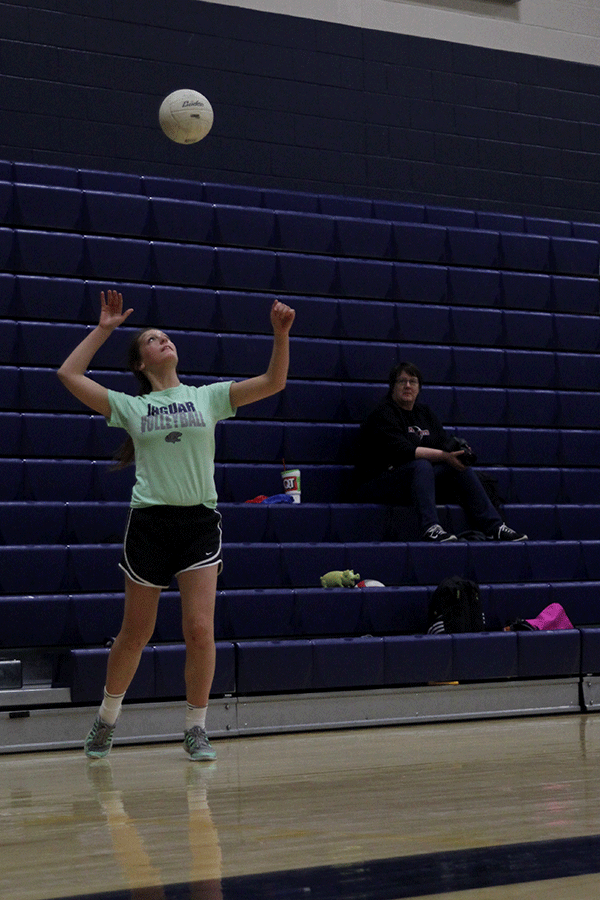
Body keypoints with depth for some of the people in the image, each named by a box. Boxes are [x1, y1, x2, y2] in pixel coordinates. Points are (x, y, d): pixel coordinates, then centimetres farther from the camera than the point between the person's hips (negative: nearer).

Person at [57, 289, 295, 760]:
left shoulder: (208, 397, 9)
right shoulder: (130, 407, 7)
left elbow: (273, 383, 5)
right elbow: (69, 374, 4)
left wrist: (281, 333, -7)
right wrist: (104, 328, 7)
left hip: (200, 521, 0)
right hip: (150, 522, 0)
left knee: (200, 629, -9)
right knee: (136, 633, 9)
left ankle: (196, 729, 7)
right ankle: (107, 718, 30)